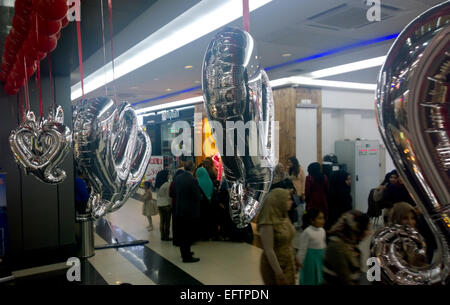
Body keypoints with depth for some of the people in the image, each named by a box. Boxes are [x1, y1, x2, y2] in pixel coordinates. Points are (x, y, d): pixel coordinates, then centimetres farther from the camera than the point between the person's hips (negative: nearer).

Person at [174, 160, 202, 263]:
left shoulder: (177, 178, -1)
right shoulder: (193, 180, -22)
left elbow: (176, 192, 9)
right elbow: (198, 197, -17)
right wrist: (200, 196, 3)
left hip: (179, 210, 7)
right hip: (190, 212, -7)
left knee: (182, 234, 18)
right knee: (189, 235, 4)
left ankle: (184, 252, 33)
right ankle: (187, 257, 11)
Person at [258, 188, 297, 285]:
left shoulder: (284, 217, 0)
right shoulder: (268, 223, -24)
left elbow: (288, 242, 8)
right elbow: (269, 250, -23)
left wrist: (293, 260, 13)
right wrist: (279, 272, -22)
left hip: (288, 264, 7)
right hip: (274, 265, -7)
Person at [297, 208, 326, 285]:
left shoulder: (322, 230, 0)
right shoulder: (307, 232, -22)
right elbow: (303, 249, -16)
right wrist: (300, 262, -11)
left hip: (321, 257, 7)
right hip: (311, 258, -7)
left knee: (320, 278, 17)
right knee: (310, 279, 9)